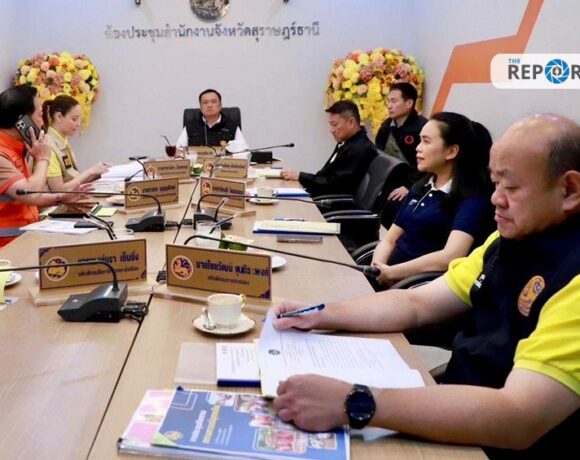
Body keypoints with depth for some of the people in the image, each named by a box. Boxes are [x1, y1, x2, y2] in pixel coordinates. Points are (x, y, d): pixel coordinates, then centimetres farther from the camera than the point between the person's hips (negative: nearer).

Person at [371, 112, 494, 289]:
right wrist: (376, 270, -8)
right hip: (390, 275, 7)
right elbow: (389, 240, 11)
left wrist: (390, 273, -19)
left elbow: (450, 256, -23)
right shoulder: (420, 187, 15)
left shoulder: (472, 199, -9)